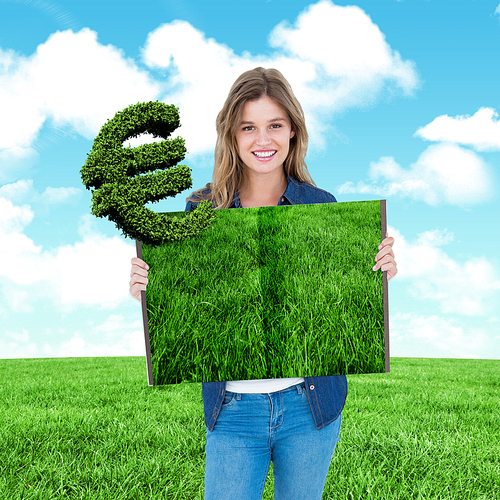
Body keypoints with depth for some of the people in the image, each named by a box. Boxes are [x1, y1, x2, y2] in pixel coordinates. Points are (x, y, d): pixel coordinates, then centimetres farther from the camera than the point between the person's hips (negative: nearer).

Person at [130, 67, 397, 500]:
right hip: (232, 412, 0)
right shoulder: (202, 208, -4)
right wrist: (146, 289, -16)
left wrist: (381, 272, -13)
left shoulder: (322, 206, -3)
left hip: (310, 403, 1)